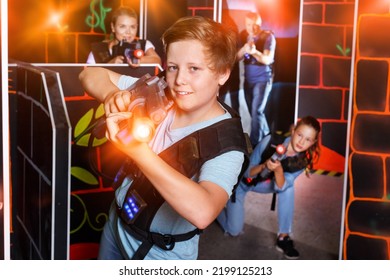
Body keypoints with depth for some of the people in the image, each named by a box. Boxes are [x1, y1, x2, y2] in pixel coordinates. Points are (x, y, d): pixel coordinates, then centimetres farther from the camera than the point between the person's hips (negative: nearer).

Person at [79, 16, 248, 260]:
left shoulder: (226, 142, -26)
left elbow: (202, 212, -44)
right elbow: (92, 74, -5)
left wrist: (137, 149, -48)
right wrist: (112, 95, -28)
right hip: (117, 225, 5)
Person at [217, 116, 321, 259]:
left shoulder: (302, 161, -21)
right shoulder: (270, 142, -32)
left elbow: (280, 187, -29)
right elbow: (247, 172, -24)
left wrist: (278, 169, -47)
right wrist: (264, 166, -44)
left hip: (262, 183, 3)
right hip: (242, 182, -3)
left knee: (288, 187, -28)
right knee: (234, 231, -3)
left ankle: (283, 237, -16)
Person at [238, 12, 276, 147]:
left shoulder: (268, 36, -12)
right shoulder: (243, 35, 2)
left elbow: (268, 59, -20)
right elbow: (237, 57, -1)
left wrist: (254, 52, -39)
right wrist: (244, 49, -23)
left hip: (263, 79, -5)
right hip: (248, 79, 5)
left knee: (257, 111, -13)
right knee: (253, 111, 12)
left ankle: (255, 143, -8)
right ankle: (266, 137, 31)